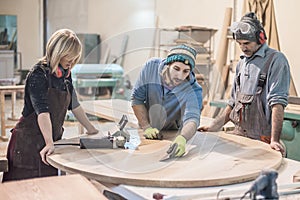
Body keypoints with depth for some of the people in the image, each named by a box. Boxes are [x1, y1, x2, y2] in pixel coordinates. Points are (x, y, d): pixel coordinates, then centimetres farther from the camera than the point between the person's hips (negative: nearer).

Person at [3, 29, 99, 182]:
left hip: (52, 139, 7)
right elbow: (42, 111, -25)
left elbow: (74, 105, 17)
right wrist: (49, 143, -32)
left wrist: (91, 130, 18)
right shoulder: (38, 74, -15)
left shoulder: (66, 75, 9)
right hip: (29, 142, -7)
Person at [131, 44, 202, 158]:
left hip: (174, 132, 0)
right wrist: (146, 127, -21)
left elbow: (192, 119, -41)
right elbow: (136, 98, -13)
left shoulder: (193, 91, -27)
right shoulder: (151, 67, -21)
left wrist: (182, 139, -63)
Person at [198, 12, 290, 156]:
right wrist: (215, 126, 12)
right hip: (238, 133, 6)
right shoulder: (242, 63, 17)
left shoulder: (275, 60, -6)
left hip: (261, 137, -6)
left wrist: (275, 140, -23)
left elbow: (277, 103, -16)